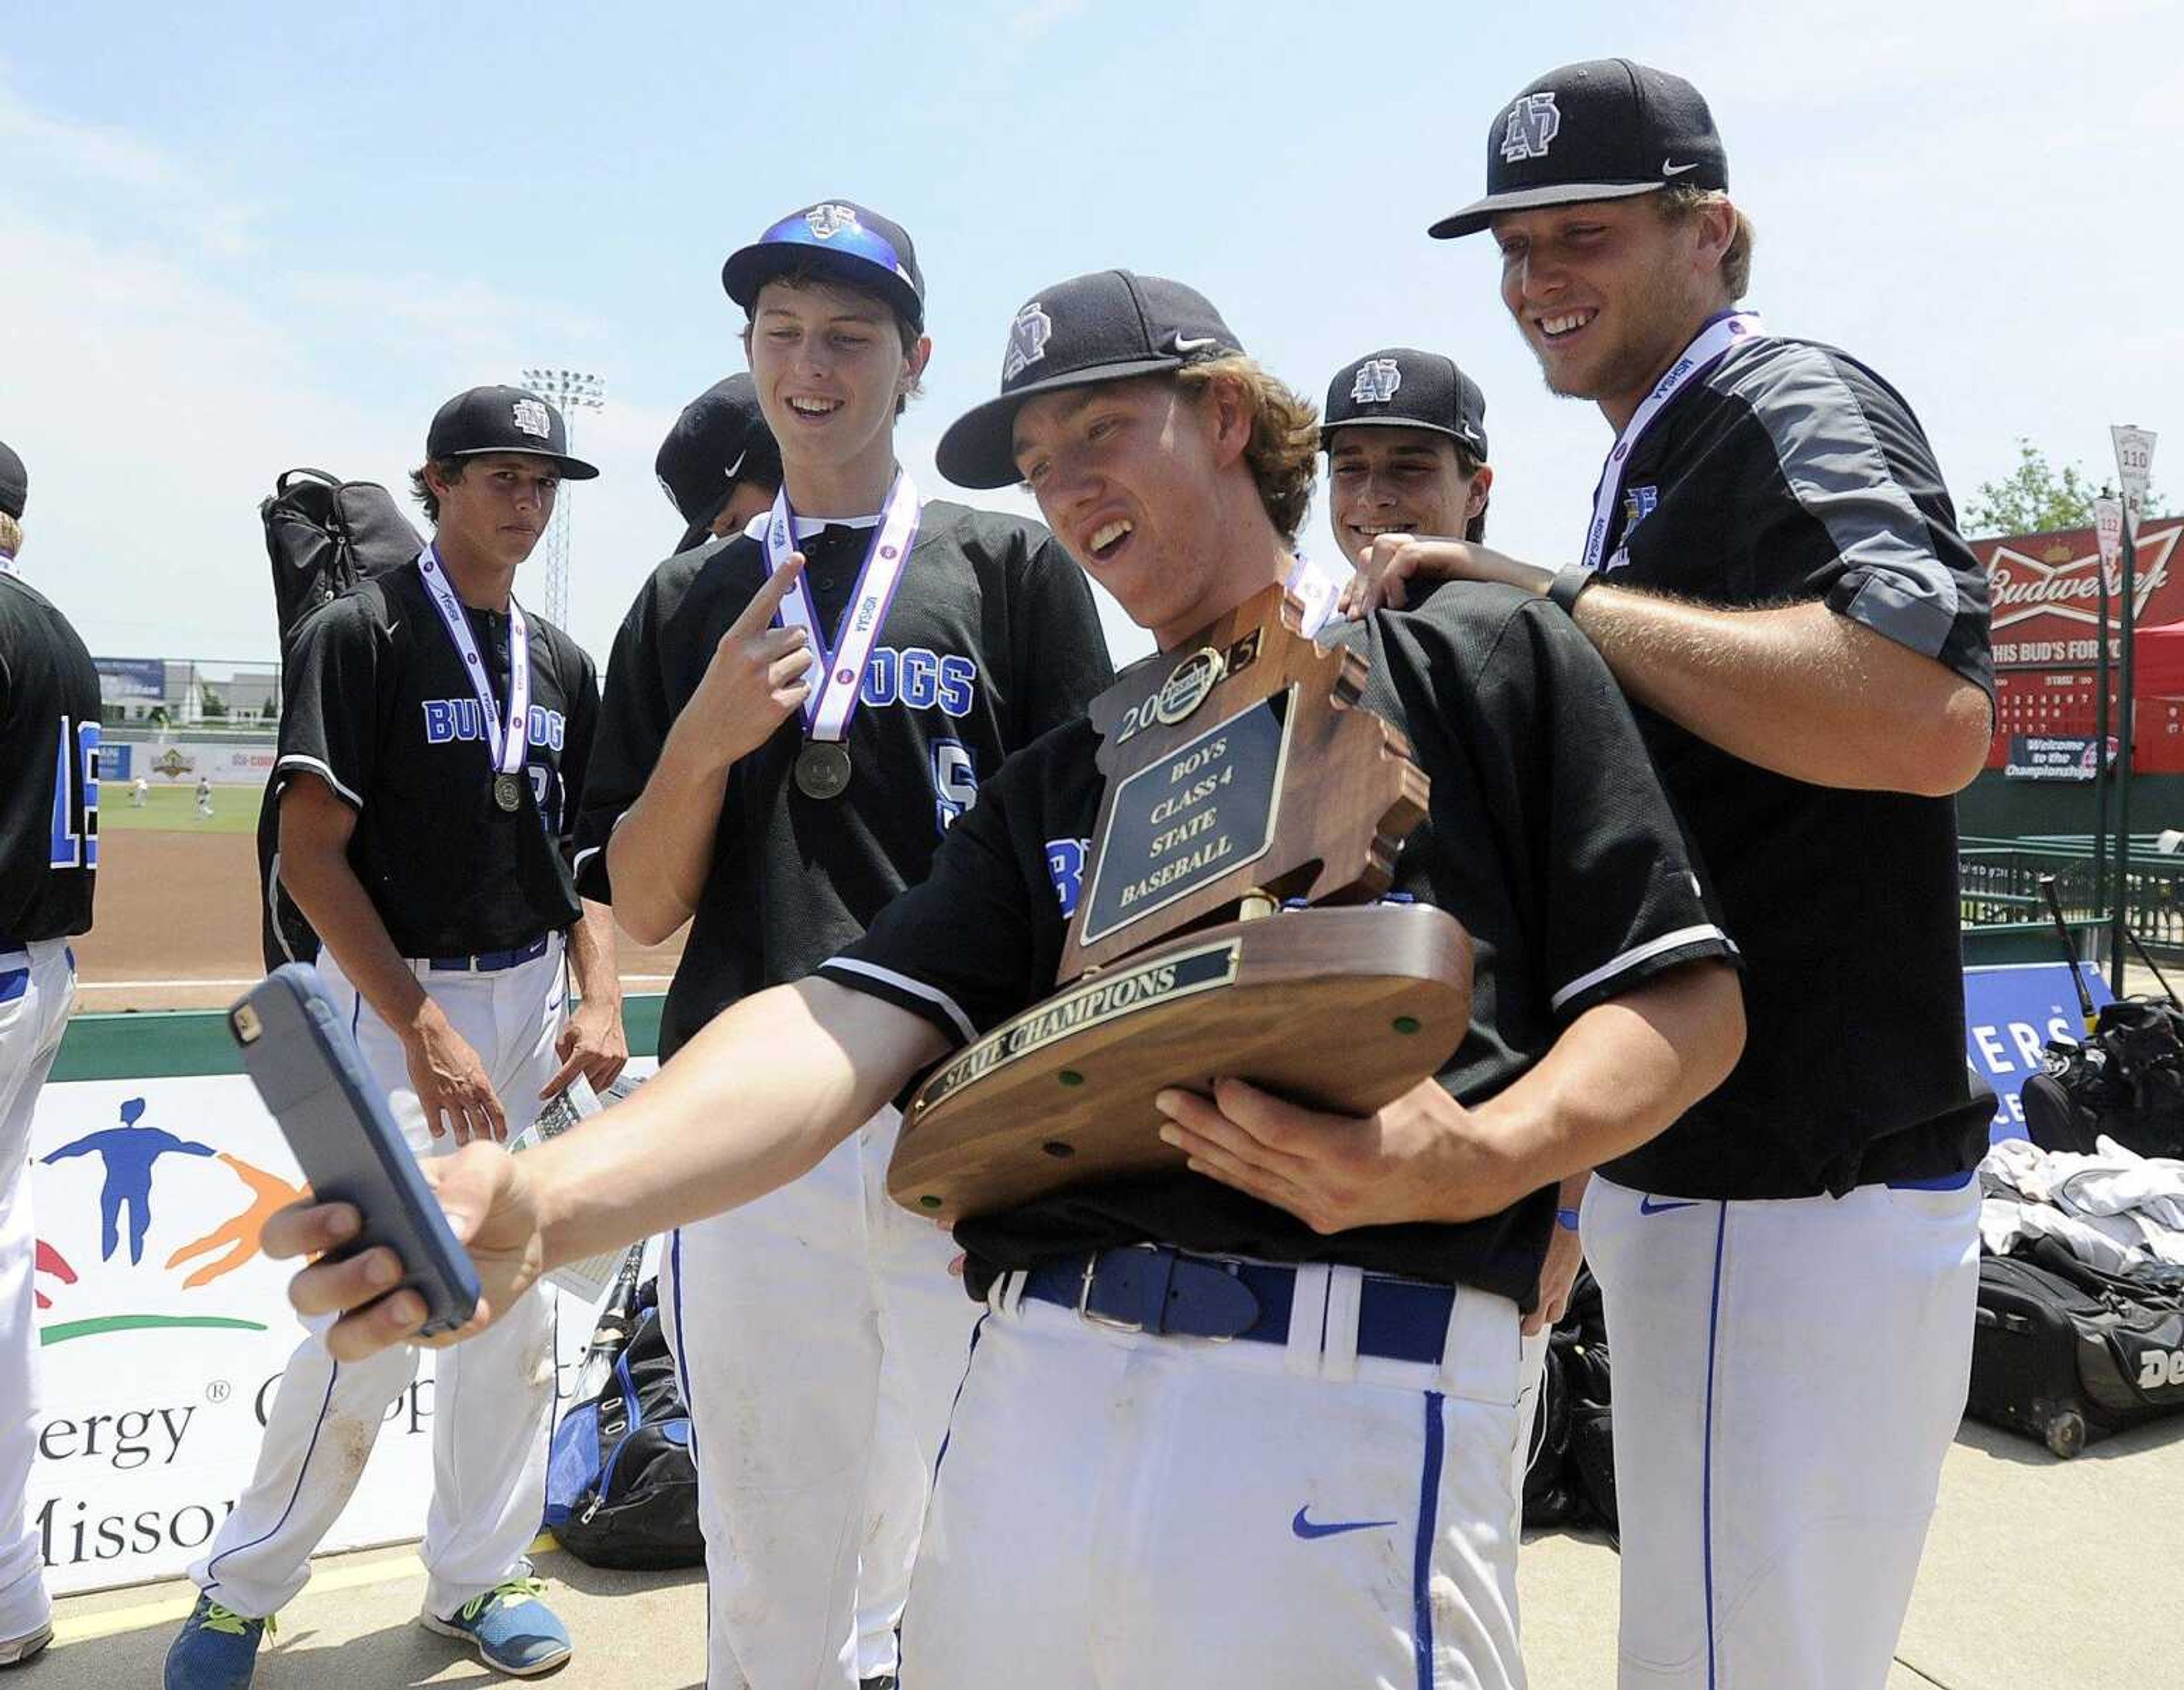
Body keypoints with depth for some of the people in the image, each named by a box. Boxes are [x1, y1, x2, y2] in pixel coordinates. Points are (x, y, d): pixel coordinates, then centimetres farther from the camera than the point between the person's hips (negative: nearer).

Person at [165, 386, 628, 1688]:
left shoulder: (563, 662, 11)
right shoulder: (364, 632, -7)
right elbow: (313, 853, -12)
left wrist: (600, 996, -1)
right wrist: (426, 1028, -18)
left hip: (534, 998, 6)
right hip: (397, 997, -6)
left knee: (520, 1311, 9)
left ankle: (479, 1577, 25)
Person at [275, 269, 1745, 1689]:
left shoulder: (1484, 660, 8)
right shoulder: (1055, 779, 18)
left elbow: (1689, 1000, 4)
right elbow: (848, 1029, 4)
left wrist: (1478, 1157, -16)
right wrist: (537, 1203, -14)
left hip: (1355, 1403, -4)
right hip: (1031, 1386, 5)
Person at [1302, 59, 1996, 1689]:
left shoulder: (1793, 407, -11)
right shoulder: (1656, 457, 18)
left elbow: (1932, 715, -32)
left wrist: (1553, 597, -25)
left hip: (1807, 1208, -10)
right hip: (1687, 1183, 10)